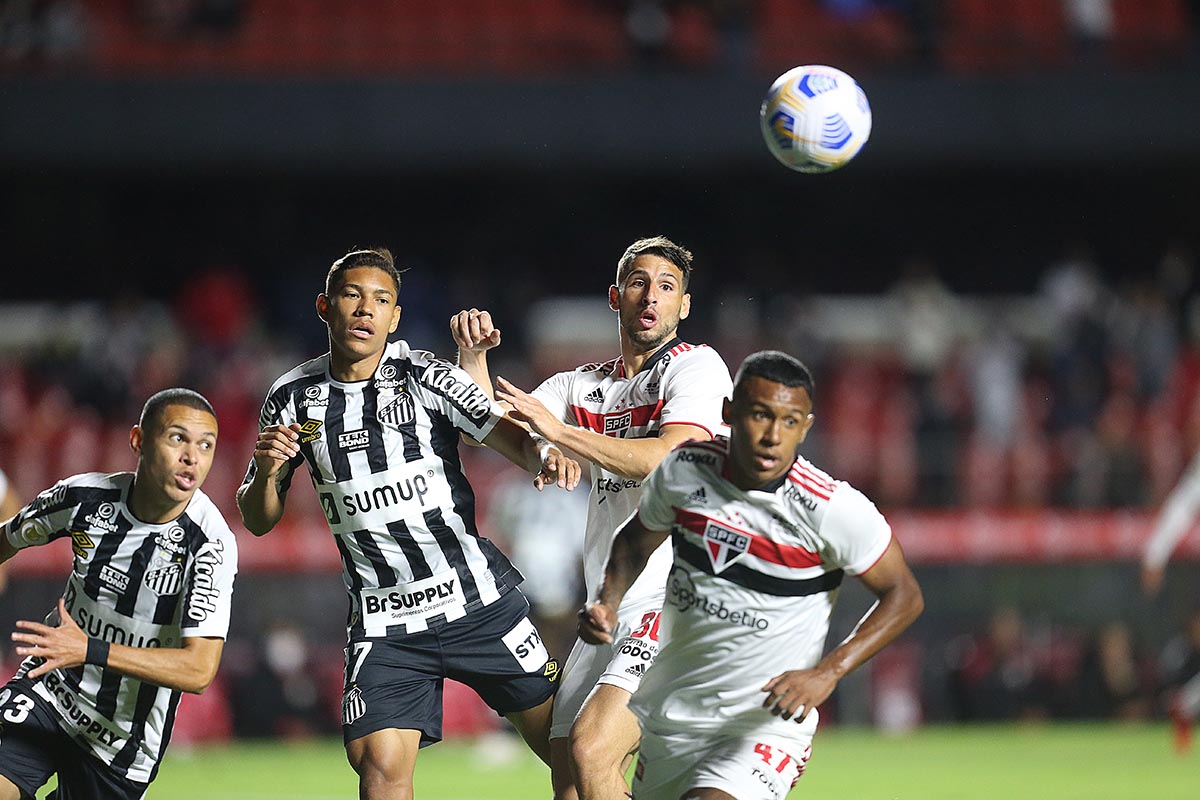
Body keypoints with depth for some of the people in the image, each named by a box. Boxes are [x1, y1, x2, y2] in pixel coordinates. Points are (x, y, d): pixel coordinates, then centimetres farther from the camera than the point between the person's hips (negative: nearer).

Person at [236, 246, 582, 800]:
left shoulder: (426, 377, -7)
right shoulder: (293, 398, 1)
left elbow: (510, 437, -18)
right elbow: (257, 521, 7)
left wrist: (543, 455, -42)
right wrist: (266, 471, -15)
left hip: (478, 600, -1)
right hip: (382, 622, 1)